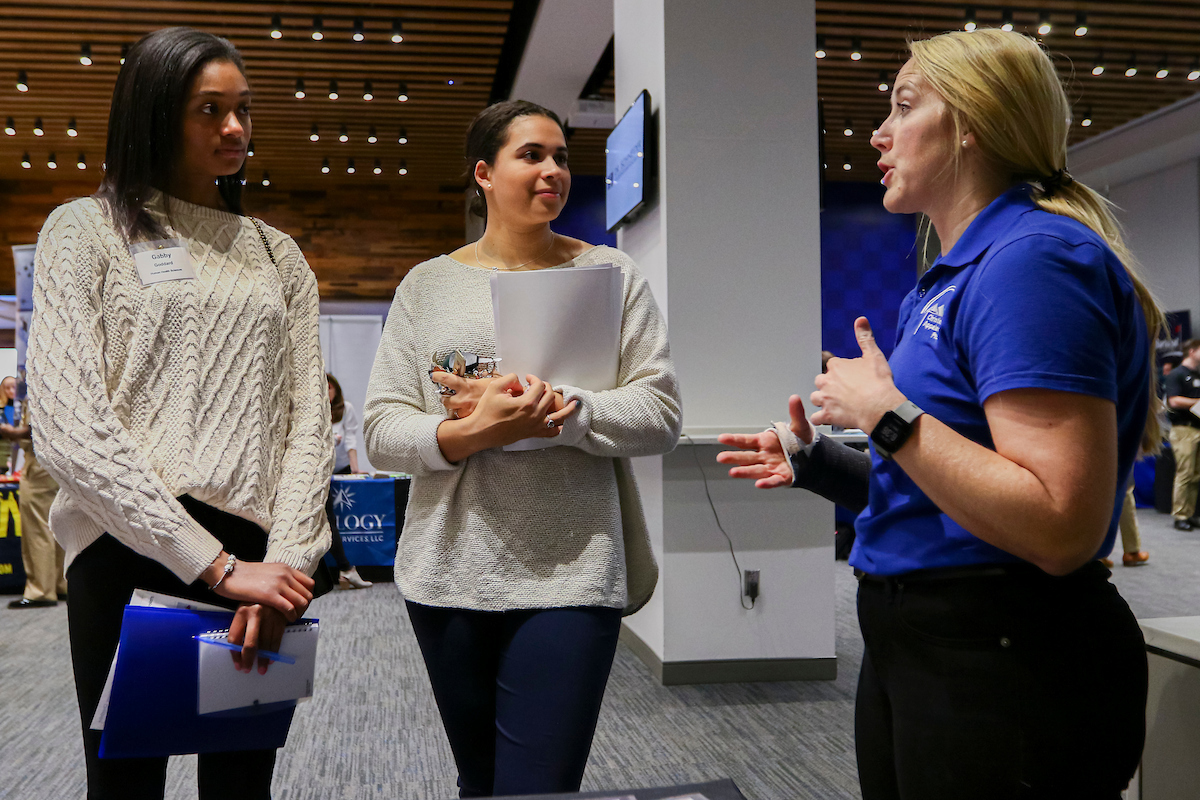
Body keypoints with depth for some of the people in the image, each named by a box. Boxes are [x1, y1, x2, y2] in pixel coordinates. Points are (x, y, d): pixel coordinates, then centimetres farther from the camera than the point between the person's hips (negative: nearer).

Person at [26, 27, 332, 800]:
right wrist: (215, 565, -17)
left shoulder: (278, 254, 15)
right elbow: (66, 425, -10)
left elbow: (309, 420, 6)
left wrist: (284, 562, -10)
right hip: (130, 551, -3)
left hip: (255, 559, 3)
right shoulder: (87, 230, 2)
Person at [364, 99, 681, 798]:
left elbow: (660, 414, -3)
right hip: (450, 575, 3)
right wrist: (473, 433, -17)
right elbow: (382, 430, 2)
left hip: (570, 576, -2)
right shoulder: (429, 284, 7)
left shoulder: (612, 274, 5)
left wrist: (554, 409, -17)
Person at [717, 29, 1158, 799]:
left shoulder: (1034, 259, -17)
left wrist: (888, 414, -21)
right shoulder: (960, 273, 13)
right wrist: (818, 463, 7)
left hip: (1010, 667, -9)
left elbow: (1062, 530, -26)